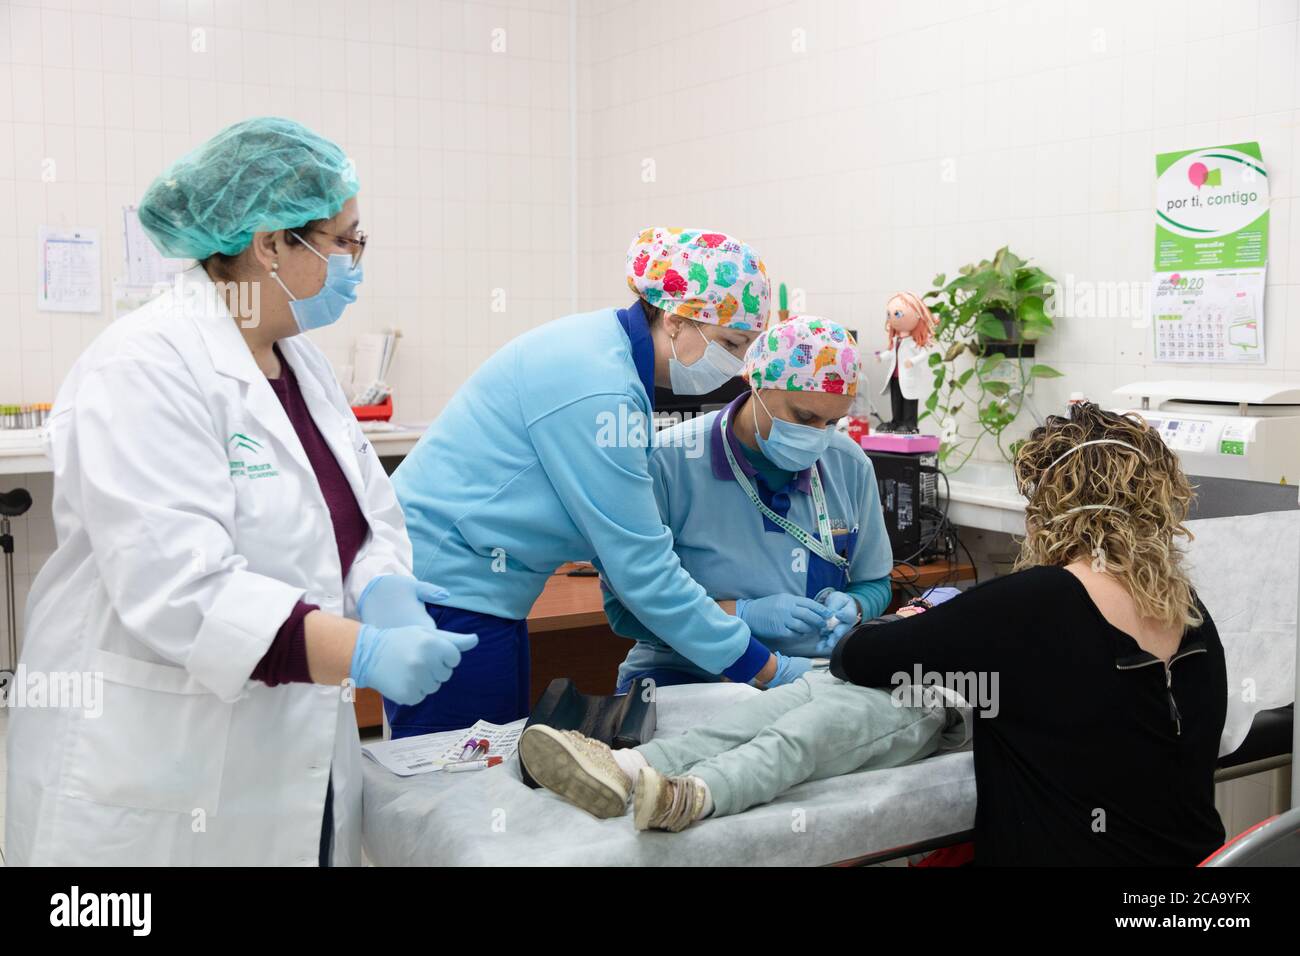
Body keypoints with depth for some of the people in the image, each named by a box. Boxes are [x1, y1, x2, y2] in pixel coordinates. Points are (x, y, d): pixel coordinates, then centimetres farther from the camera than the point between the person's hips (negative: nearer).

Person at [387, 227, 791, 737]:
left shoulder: (607, 350, 6)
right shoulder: (596, 388, -23)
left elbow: (625, 535, 9)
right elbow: (641, 567, -21)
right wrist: (766, 670, -16)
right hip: (446, 594, -10)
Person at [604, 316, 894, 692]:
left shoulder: (851, 466, 7)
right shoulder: (667, 463, -8)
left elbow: (874, 585, 20)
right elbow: (624, 607, -8)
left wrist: (851, 608, -5)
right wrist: (744, 615, -17)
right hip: (685, 675, -3)